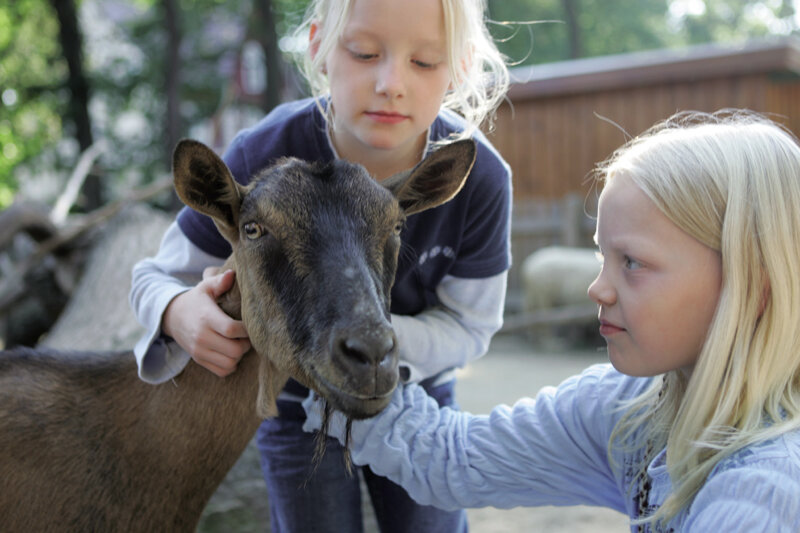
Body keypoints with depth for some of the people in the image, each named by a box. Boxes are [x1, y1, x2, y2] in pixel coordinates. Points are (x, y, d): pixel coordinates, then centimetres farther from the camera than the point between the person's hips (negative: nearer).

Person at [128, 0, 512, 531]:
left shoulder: (480, 175, -26)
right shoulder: (263, 157, -30)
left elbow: (467, 326, -16)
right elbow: (159, 276, -18)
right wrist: (180, 313, -43)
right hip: (298, 403, -1)